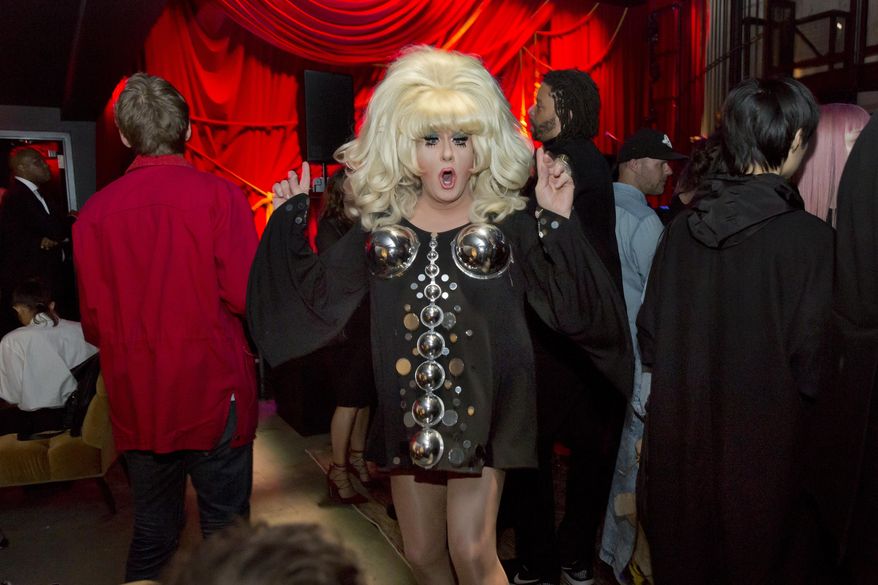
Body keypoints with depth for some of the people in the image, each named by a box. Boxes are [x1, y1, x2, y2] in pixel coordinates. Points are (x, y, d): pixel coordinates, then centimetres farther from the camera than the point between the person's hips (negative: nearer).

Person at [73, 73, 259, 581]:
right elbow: (246, 296, -16)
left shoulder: (95, 210, -1)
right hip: (213, 395, -3)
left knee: (152, 534, 19)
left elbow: (94, 323, 3)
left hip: (136, 404, 4)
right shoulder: (219, 195, -11)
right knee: (225, 531, 11)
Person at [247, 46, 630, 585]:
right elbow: (319, 296, 3)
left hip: (481, 413, -3)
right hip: (409, 416, 3)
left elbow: (570, 308, -14)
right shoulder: (381, 226, 0)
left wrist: (559, 223, -24)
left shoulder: (508, 223, -7)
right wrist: (292, 220, -1)